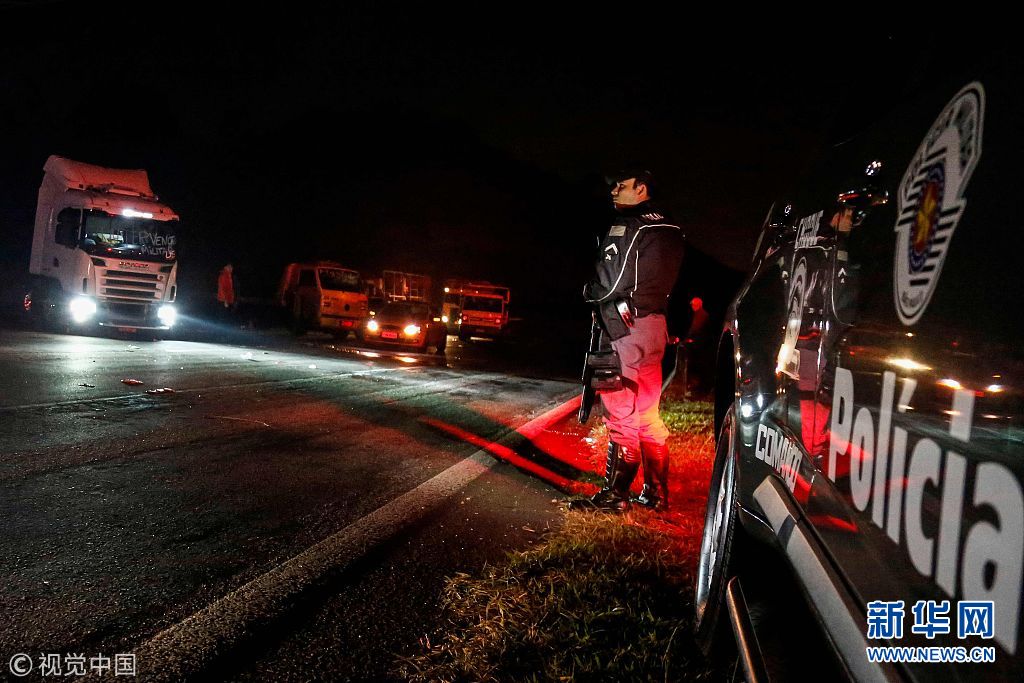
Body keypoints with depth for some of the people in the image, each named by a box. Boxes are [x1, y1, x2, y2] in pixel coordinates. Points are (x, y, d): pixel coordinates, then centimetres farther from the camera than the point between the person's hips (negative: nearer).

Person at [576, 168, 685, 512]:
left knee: (621, 412, -4)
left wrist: (590, 292, 7)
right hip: (653, 325, 9)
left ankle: (615, 493, 4)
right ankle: (656, 493, 22)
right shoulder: (667, 228, 17)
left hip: (629, 326, -9)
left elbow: (610, 284, -11)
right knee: (645, 414, 14)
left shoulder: (627, 226, -10)